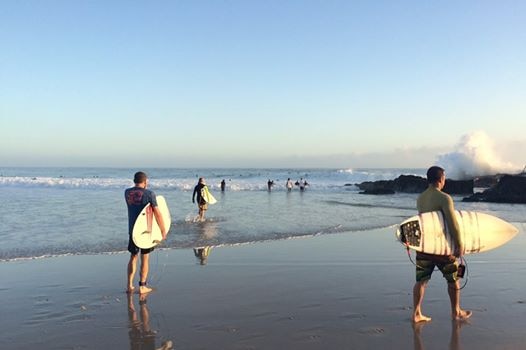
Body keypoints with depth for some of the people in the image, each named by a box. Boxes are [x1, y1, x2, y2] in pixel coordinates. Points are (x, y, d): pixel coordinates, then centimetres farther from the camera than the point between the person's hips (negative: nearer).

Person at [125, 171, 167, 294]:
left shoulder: (127, 192, 2)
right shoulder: (149, 193, -12)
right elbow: (157, 214, -13)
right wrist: (163, 231, -5)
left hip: (132, 229, 4)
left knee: (133, 257, 16)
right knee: (145, 258, 7)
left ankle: (130, 286, 17)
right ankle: (142, 287, 12)